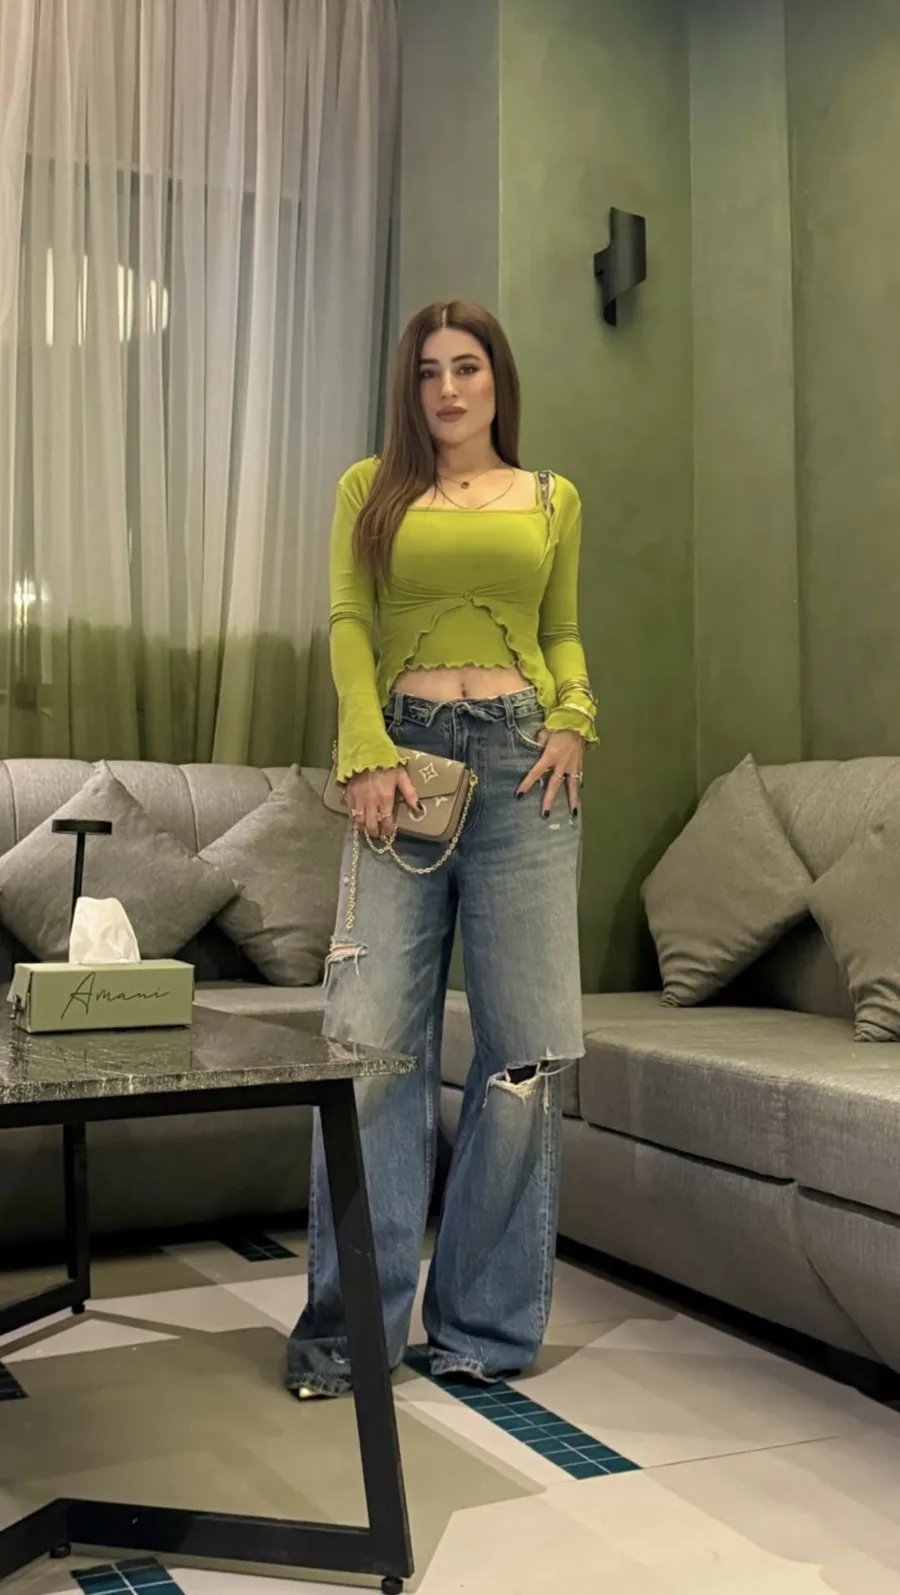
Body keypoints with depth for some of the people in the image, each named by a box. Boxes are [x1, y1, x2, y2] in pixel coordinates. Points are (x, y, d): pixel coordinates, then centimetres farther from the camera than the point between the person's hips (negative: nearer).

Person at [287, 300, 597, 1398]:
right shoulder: (369, 490, 15)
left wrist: (574, 719, -1)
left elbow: (565, 635, 20)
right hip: (403, 756, -1)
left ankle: (487, 1325, 11)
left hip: (521, 764, 1)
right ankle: (349, 1325, 4)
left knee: (525, 1047, -1)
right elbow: (350, 627, 5)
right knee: (372, 1038, -7)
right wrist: (368, 753, -9)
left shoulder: (552, 500, 19)